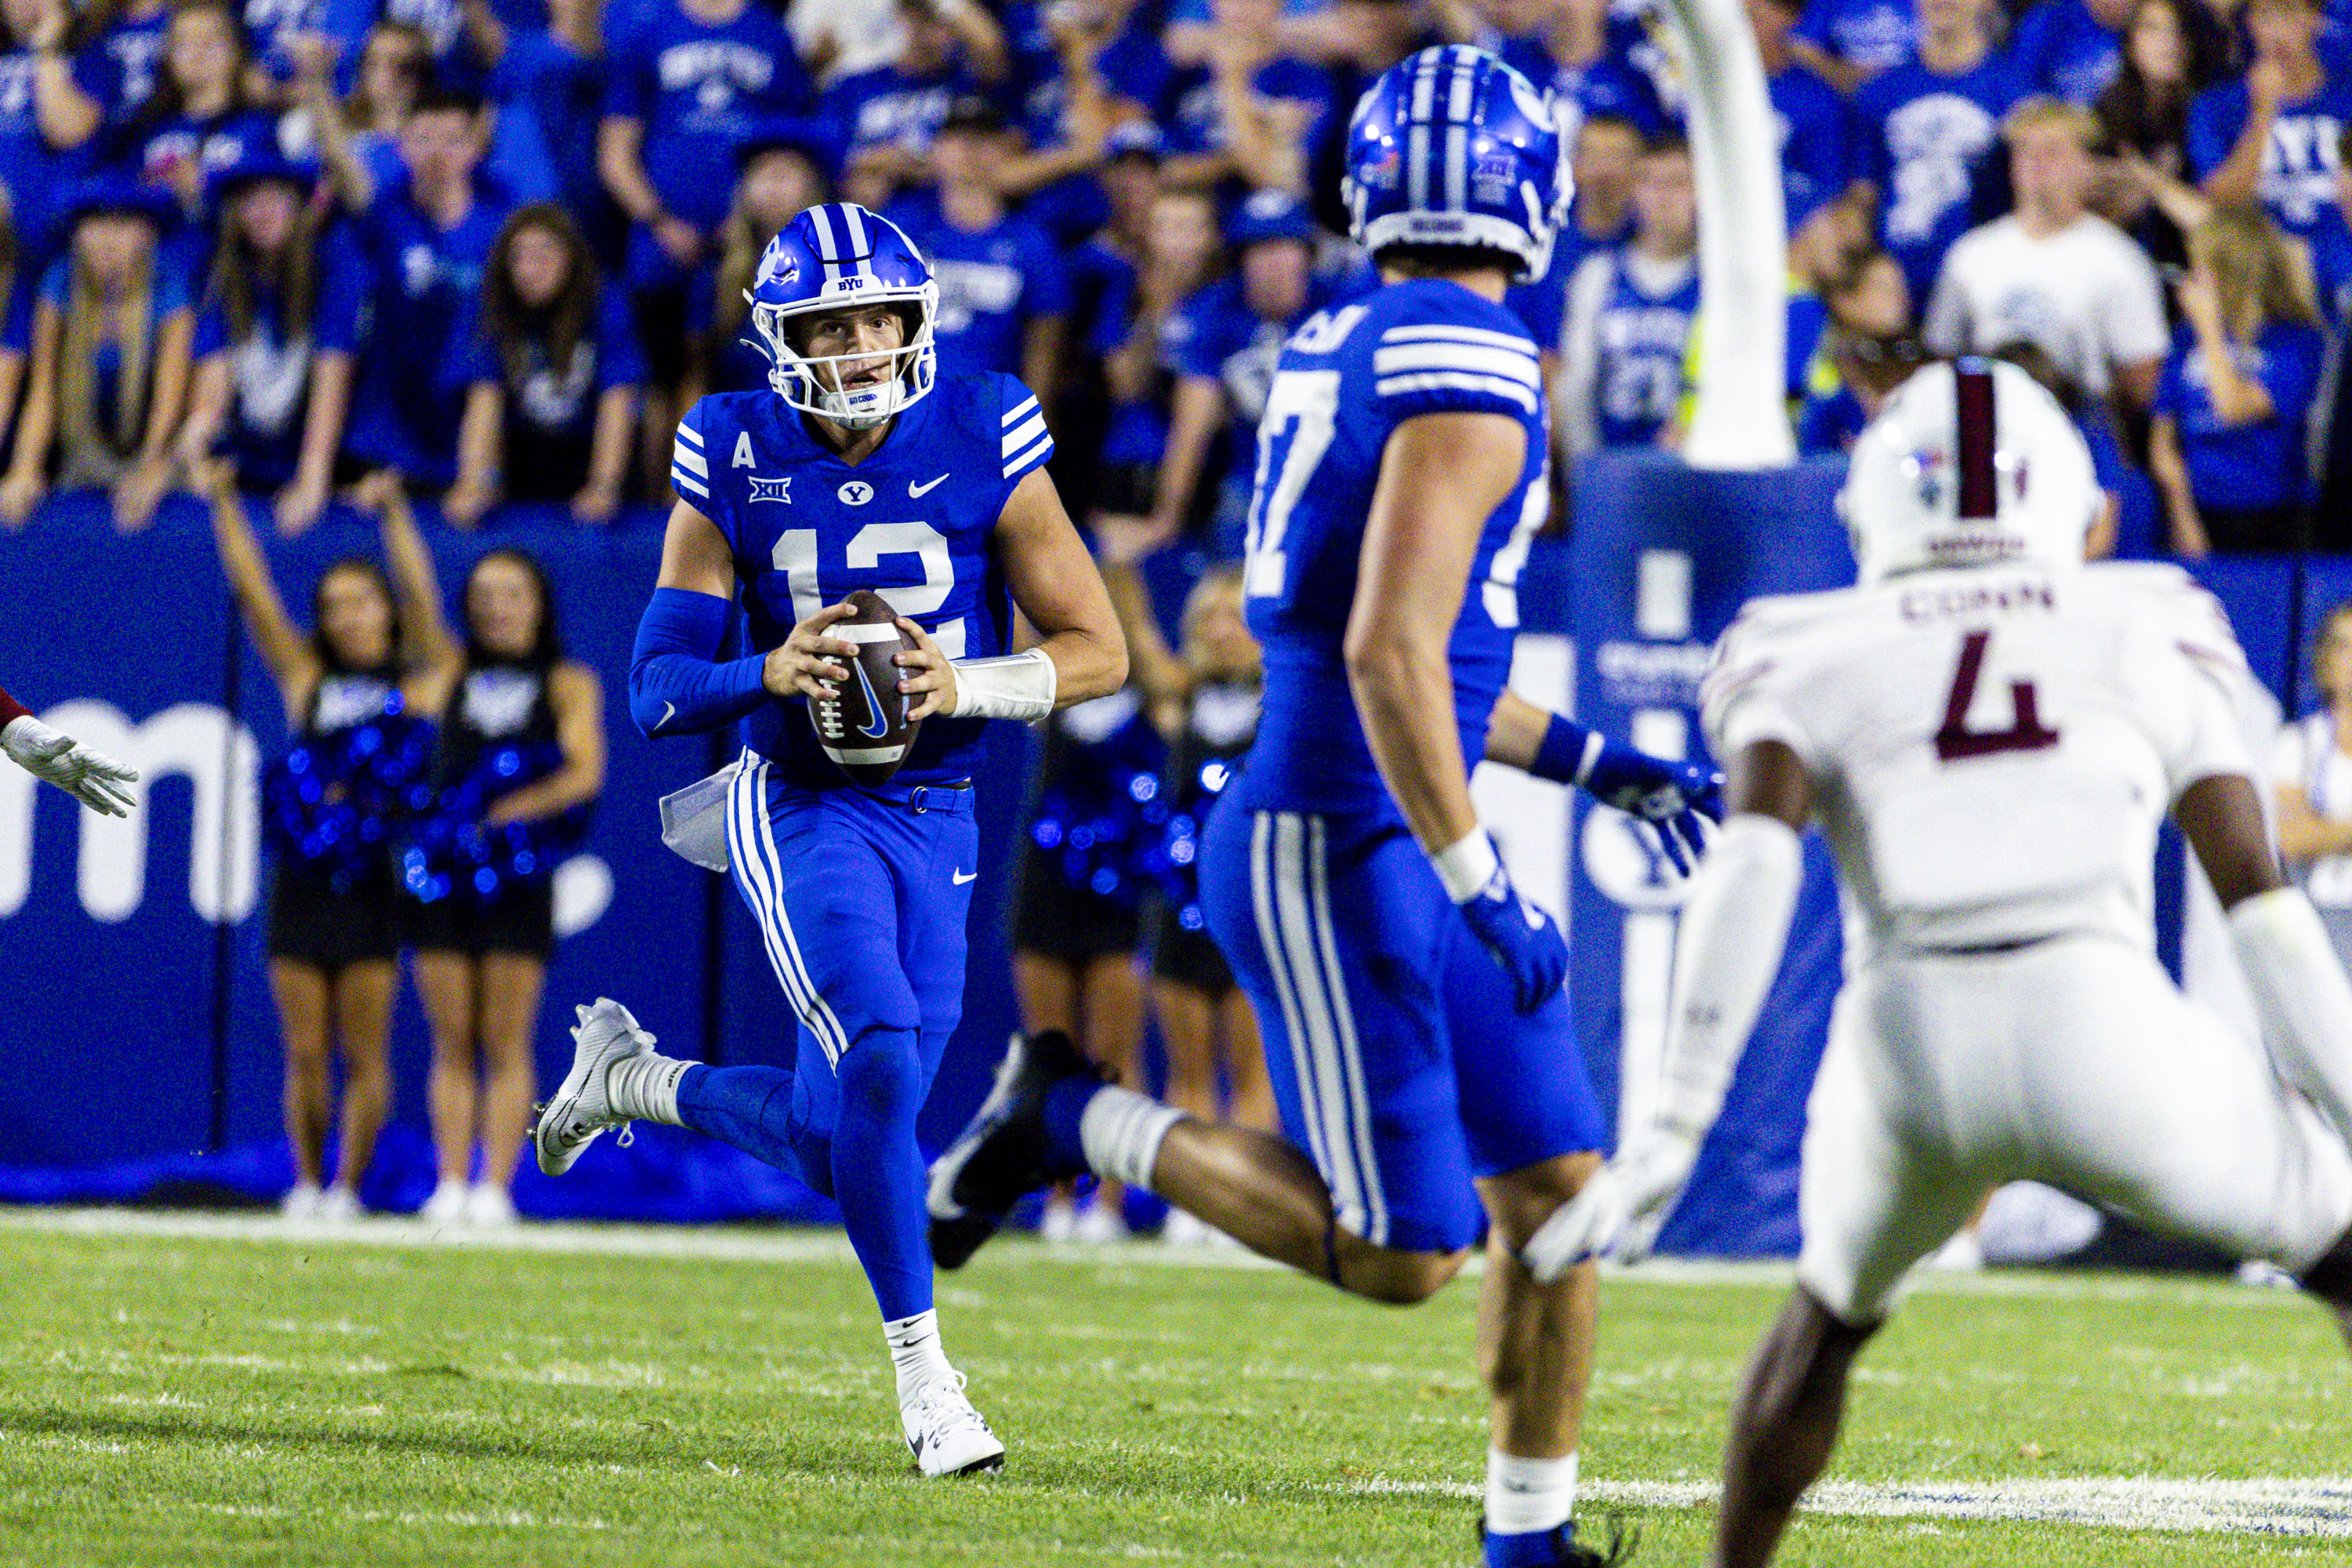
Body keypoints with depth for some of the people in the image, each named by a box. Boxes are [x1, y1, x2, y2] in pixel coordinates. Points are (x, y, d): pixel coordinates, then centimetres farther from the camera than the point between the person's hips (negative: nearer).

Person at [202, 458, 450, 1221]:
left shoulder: (423, 680, 7)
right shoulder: (307, 682, 13)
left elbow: (421, 598, -5)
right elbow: (252, 593, 9)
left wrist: (394, 514, -13)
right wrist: (224, 505, 3)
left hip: (374, 883, -2)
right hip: (302, 880, 2)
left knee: (364, 1055, -1)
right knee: (304, 1052, 3)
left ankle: (348, 1184, 5)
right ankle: (307, 1181, 13)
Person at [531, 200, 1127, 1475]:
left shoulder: (982, 445, -7)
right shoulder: (737, 463, -7)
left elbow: (1097, 651, -4)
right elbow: (657, 687, -5)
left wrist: (968, 684, -22)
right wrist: (773, 673, -25)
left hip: (934, 819, 3)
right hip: (799, 808, -3)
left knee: (838, 1147, 4)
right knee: (879, 1063, -24)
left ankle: (632, 1078, 33)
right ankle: (922, 1376, -9)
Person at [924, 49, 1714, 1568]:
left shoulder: (1343, 352, 12)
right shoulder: (1470, 374, -17)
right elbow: (1388, 655, -25)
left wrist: (1591, 760, 26)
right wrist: (1480, 887, -23)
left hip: (1395, 844, 10)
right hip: (1337, 855, -10)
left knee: (1554, 1187, 8)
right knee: (1399, 1255, -6)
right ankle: (1072, 1117, 6)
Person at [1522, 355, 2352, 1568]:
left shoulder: (1809, 661, 21)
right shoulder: (2153, 638, 23)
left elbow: (1751, 868, 1)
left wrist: (1668, 1135, -4)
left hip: (1908, 1054, 1)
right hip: (2105, 1037, -1)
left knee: (1834, 1307, 33)